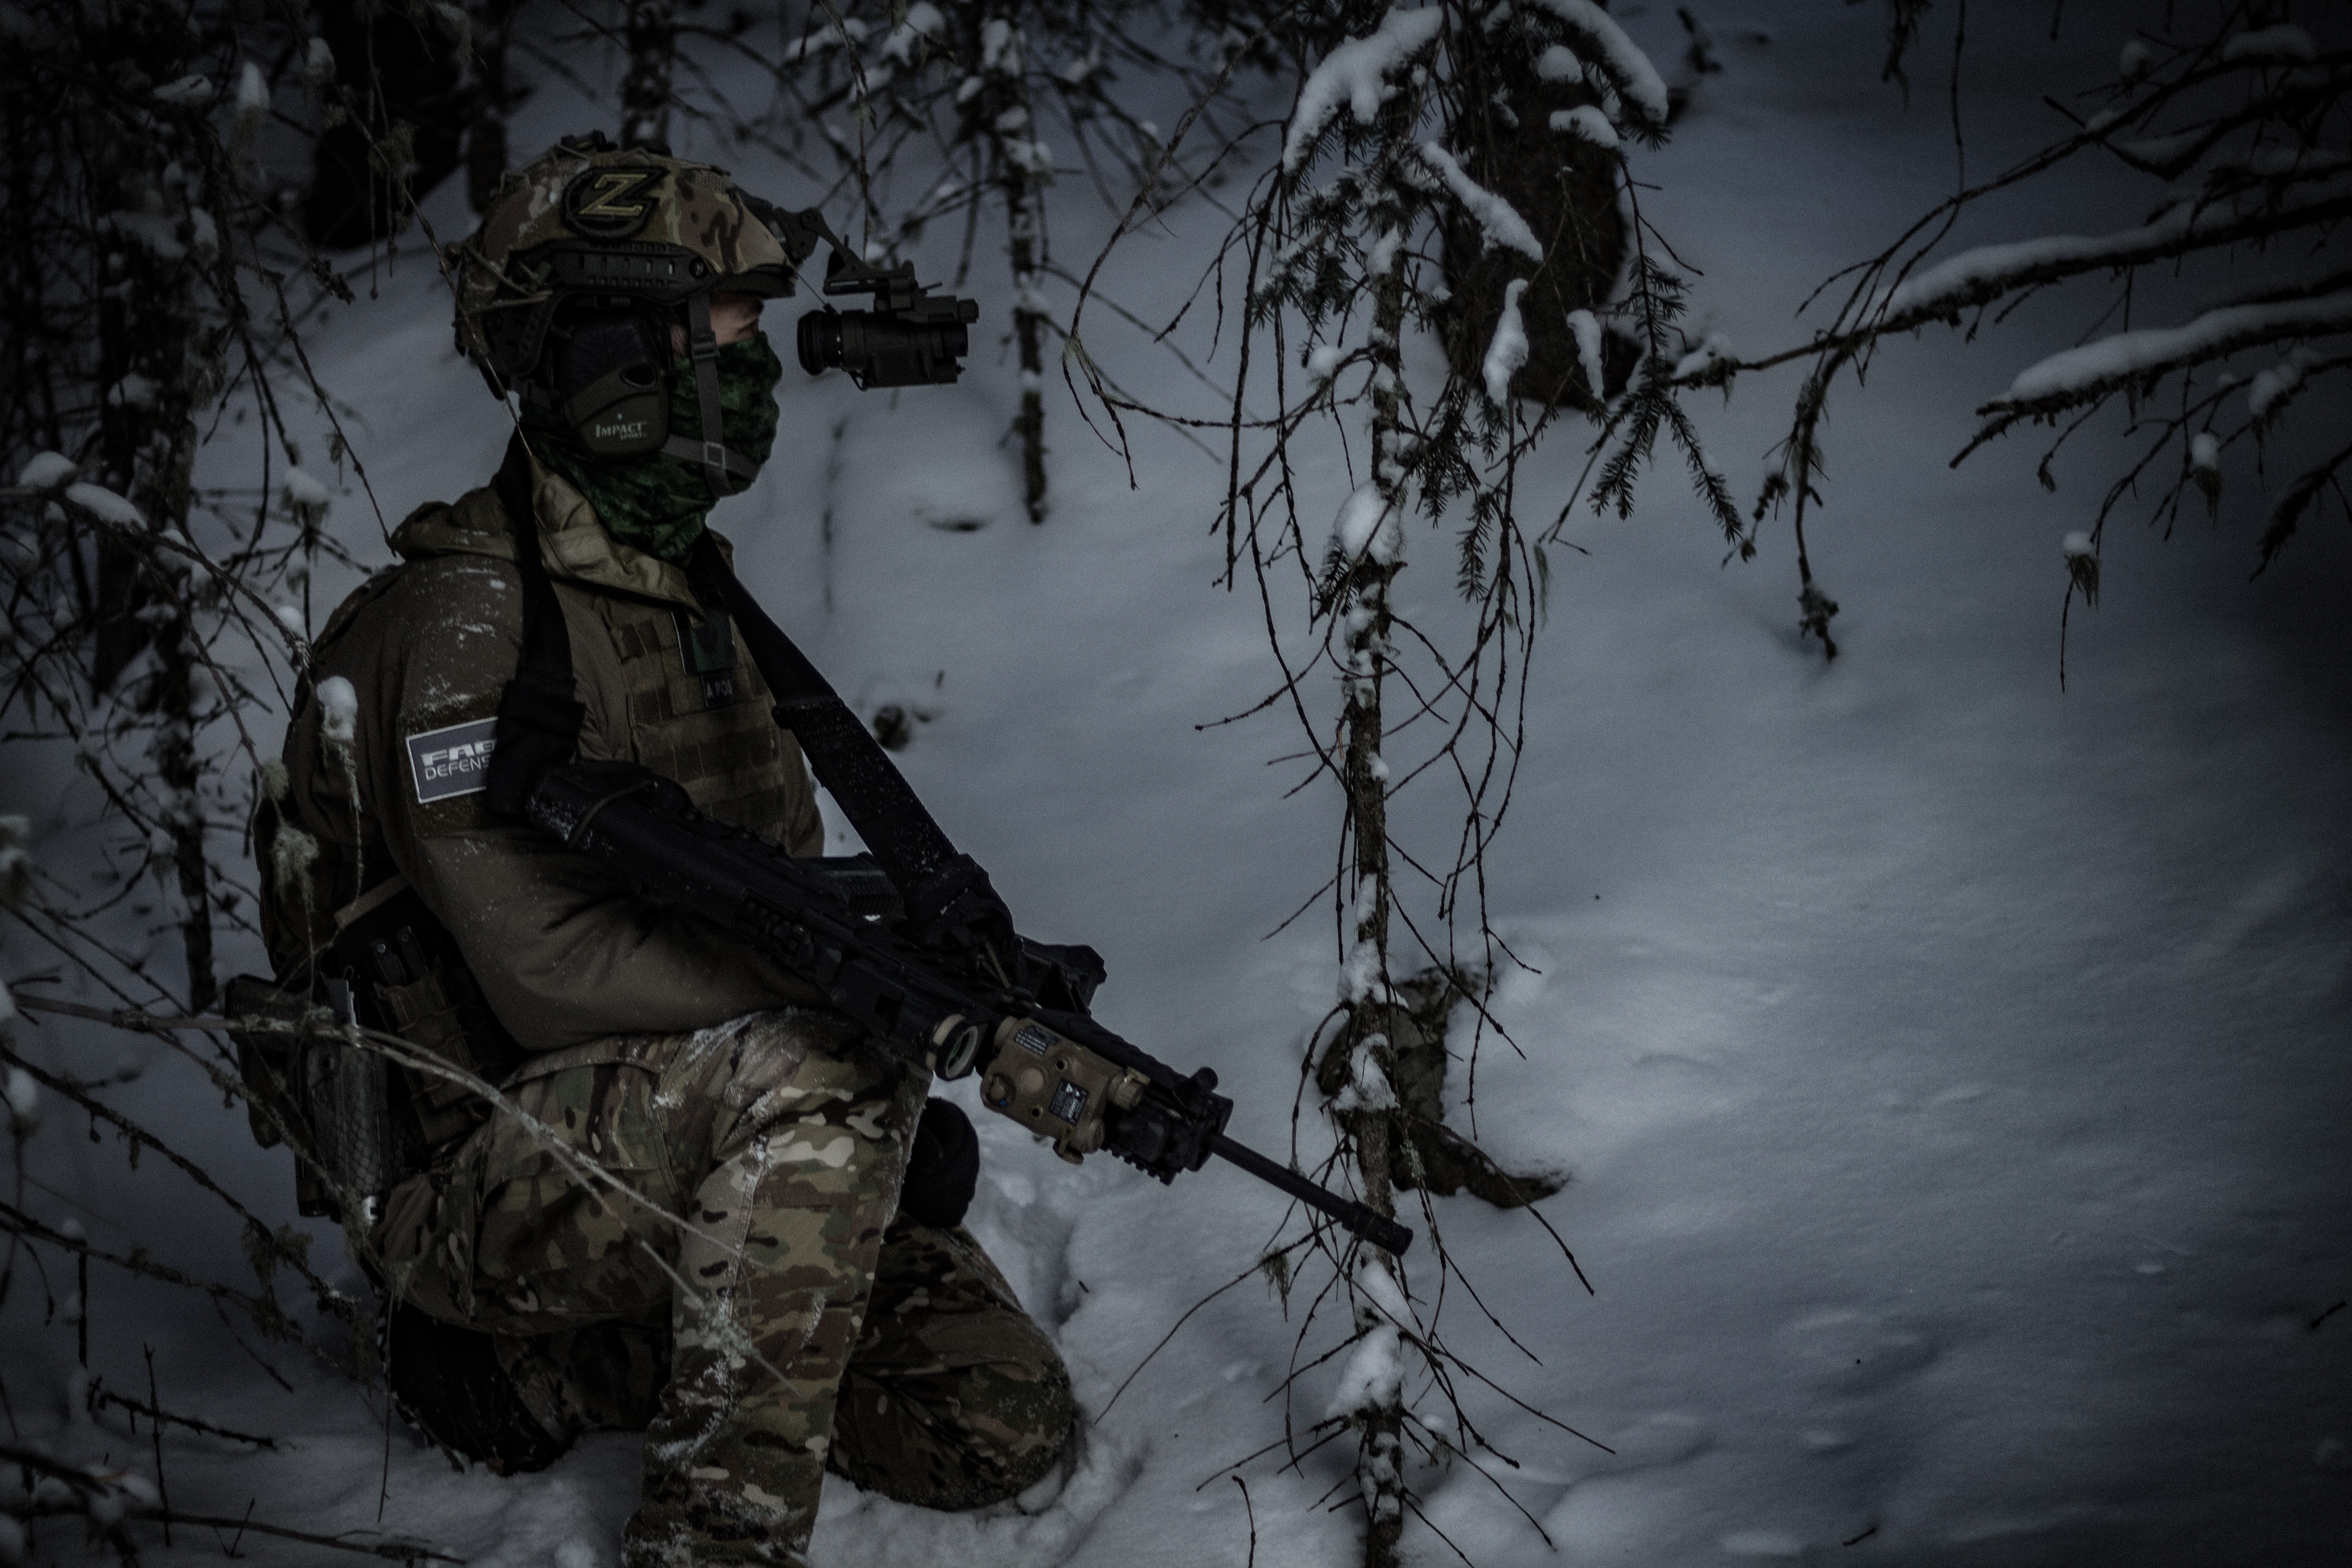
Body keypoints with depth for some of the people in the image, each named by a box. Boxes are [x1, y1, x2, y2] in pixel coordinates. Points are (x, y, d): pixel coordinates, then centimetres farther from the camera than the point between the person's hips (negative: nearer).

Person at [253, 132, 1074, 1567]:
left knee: (1000, 1431, -5)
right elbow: (556, 974, -26)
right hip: (487, 1172, -8)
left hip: (675, 1150, 8)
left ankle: (578, 1361, 12)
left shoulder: (687, 592, 13)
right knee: (819, 1070, -35)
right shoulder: (461, 628, -16)